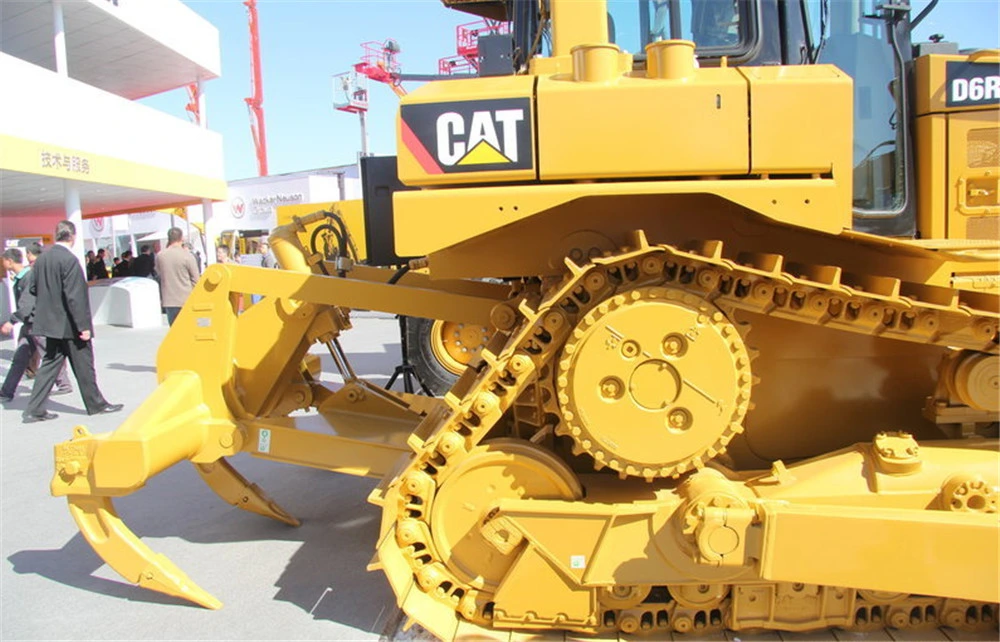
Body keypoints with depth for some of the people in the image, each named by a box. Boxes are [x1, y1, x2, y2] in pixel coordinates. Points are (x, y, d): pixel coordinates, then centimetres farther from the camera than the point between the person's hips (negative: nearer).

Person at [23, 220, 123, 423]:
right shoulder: (69, 260, -18)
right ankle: (96, 404, 18)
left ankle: (34, 410, 12)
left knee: (49, 364, 13)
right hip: (68, 325, -7)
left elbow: (33, 289, 11)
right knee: (83, 366, 6)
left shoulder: (41, 259, 4)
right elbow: (74, 296, -21)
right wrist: (83, 326, -18)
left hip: (49, 323, 7)